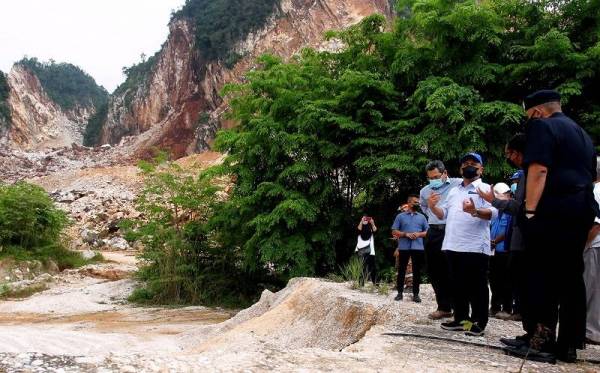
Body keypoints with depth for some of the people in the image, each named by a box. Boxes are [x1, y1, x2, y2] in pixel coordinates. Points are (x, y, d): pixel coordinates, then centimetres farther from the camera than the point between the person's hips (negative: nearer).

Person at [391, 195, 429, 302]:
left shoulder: (422, 217, 13)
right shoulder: (400, 216, 7)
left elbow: (427, 232, 11)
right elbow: (394, 231, 2)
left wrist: (419, 234, -9)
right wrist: (405, 234, -12)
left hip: (418, 248, 2)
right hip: (404, 248, -1)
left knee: (417, 271, 2)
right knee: (402, 270, 3)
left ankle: (416, 294, 7)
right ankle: (400, 292, 10)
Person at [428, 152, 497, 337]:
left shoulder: (485, 188, 1)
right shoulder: (454, 191, 22)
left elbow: (493, 212, -14)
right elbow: (443, 214, 22)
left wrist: (475, 211, -34)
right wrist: (433, 207, 1)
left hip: (475, 247, -7)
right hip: (453, 246, 7)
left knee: (477, 286, -1)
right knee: (458, 284, 12)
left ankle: (478, 322, 6)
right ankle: (461, 318, 22)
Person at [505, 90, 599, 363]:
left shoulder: (542, 126, -3)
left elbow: (538, 170, -15)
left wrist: (530, 211, -17)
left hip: (553, 211, -8)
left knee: (542, 276, -6)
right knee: (572, 277, 8)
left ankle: (542, 342, -6)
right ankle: (569, 345, 10)